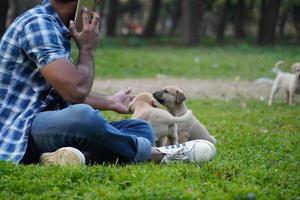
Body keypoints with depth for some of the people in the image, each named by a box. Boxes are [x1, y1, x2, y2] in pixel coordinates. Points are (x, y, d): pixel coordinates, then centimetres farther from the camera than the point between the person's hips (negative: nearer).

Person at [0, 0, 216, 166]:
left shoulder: (56, 28, 18)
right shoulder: (38, 24, -14)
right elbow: (75, 91, -24)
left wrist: (110, 102, 41)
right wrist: (88, 49, -6)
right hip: (19, 133, -11)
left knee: (141, 128, 4)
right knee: (82, 116, -40)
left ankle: (67, 158, -24)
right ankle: (154, 154, -15)